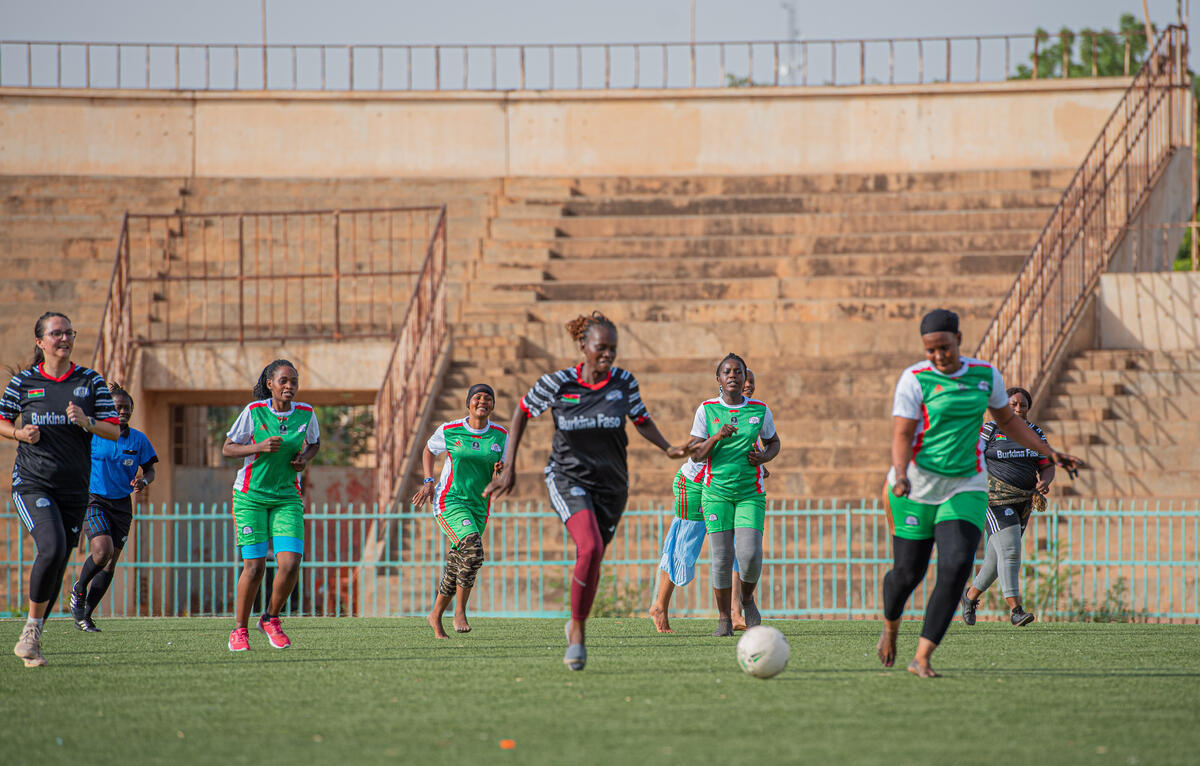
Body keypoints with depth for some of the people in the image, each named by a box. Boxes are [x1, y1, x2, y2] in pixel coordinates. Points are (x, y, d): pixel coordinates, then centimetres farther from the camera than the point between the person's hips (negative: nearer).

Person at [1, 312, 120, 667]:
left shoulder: (91, 381, 5)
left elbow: (114, 431, 4)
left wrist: (86, 422, -15)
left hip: (74, 490, 3)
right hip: (32, 484, -3)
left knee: (56, 569, 6)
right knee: (52, 548, -26)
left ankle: (31, 641, 24)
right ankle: (31, 630, -13)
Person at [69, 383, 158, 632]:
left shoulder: (138, 440, 2)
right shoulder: (91, 435, -6)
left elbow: (149, 470, 11)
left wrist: (143, 481, -11)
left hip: (122, 505, 4)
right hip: (94, 500, -4)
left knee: (110, 564, 3)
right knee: (103, 550, -24)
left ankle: (84, 616, 15)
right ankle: (78, 589, 6)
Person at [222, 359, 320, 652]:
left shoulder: (306, 413, 0)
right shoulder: (254, 411, -9)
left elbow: (314, 443, 19)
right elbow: (227, 448, -3)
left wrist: (305, 458, -3)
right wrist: (260, 447, -19)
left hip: (287, 498, 2)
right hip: (251, 496, -2)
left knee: (290, 564, -13)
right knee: (254, 566, -7)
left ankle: (271, 620, 11)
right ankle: (239, 629, 11)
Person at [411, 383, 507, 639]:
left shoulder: (500, 435, 4)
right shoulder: (449, 431, -4)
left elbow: (499, 479, 14)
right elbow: (429, 450, 15)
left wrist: (499, 471, -10)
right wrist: (428, 482, 3)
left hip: (478, 507, 4)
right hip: (449, 500, -4)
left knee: (457, 568, 7)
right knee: (472, 548, -27)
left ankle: (436, 615, 28)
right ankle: (460, 613, -19)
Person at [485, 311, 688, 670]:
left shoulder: (624, 382, -5)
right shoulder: (557, 384, -10)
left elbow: (642, 421, 10)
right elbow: (521, 413, 4)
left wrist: (667, 448, -9)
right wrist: (509, 468, 1)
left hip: (611, 483, 3)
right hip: (568, 477, -3)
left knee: (592, 562, 8)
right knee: (590, 549, -26)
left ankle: (576, 625, 35)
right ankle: (578, 633, -14)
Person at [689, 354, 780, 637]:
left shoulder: (759, 409, 4)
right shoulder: (707, 410, 1)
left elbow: (773, 441, 19)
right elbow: (696, 454, 0)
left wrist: (764, 457, -3)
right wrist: (717, 437, -18)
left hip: (750, 493, 0)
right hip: (717, 492, 0)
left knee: (750, 556, -14)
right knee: (722, 558, -9)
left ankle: (747, 598, 17)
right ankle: (724, 619, 7)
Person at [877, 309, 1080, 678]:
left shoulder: (985, 375, 6)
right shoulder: (915, 379, -8)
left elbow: (1007, 420, 22)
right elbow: (901, 436, -14)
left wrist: (1049, 452, 17)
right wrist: (900, 475, -32)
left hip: (965, 488, 2)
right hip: (917, 486, -2)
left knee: (956, 568, -18)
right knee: (907, 574, 4)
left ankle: (922, 658, -15)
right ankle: (891, 626, 41)